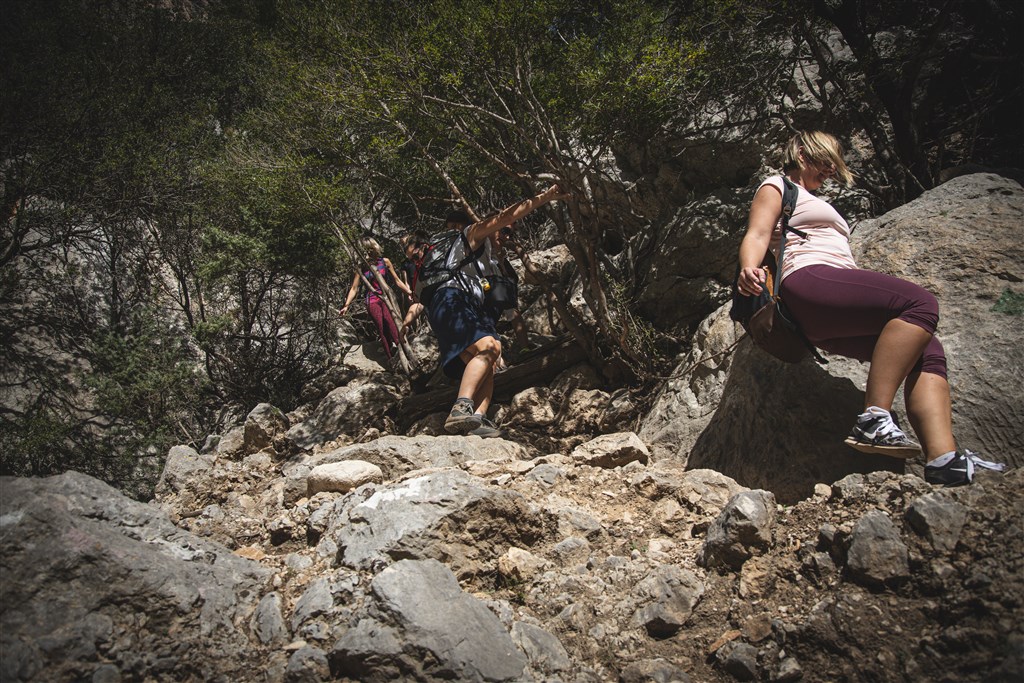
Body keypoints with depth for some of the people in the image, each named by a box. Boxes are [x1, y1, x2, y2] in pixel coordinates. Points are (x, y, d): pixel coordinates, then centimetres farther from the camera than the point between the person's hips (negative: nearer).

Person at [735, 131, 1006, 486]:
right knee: (920, 303, -26)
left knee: (928, 351, -13)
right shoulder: (776, 187, 17)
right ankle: (874, 419, -33)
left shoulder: (815, 203, 41)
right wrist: (749, 269, -24)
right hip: (809, 283, -8)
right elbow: (757, 235, -1)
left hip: (836, 319, 8)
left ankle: (943, 458, -28)